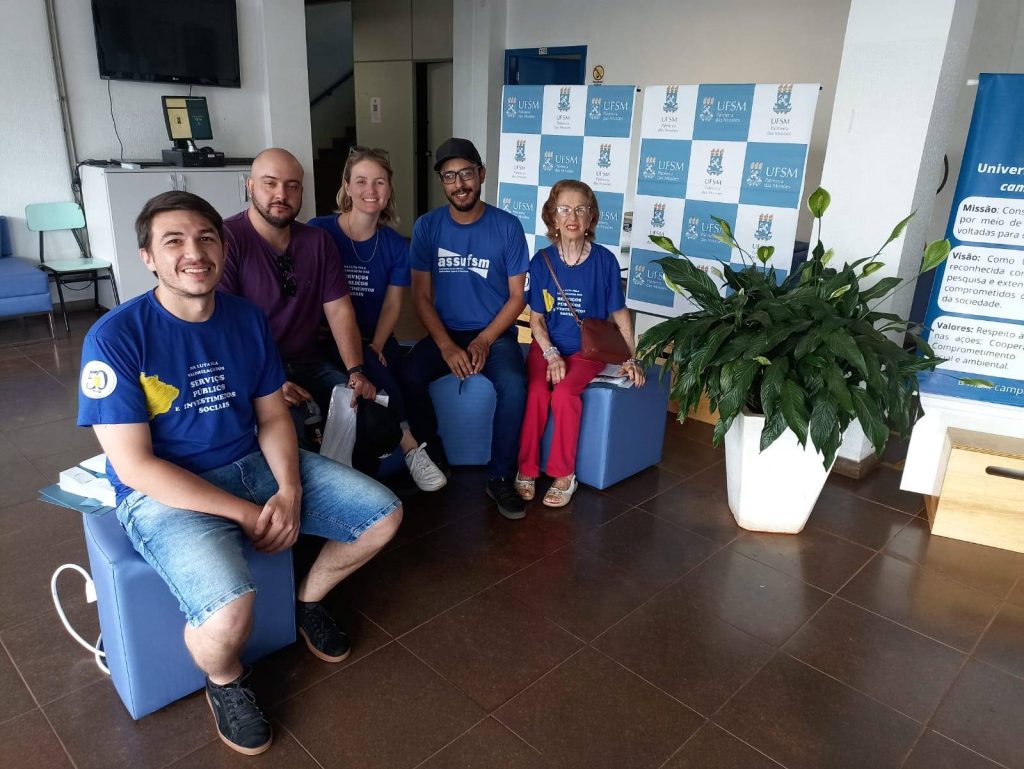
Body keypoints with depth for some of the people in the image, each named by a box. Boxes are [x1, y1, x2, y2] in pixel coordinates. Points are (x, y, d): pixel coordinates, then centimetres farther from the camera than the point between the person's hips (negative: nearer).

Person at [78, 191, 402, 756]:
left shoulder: (248, 319, 1)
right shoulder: (115, 337, -16)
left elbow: (272, 416, 6)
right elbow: (135, 465, -18)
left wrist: (289, 489, -13)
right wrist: (245, 514, -20)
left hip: (254, 464, 6)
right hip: (166, 493, -5)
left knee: (384, 515, 0)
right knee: (228, 613, -32)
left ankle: (308, 601, 28)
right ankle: (224, 681, 7)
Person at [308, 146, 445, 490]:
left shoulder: (394, 244, 5)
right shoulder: (319, 231, -7)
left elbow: (392, 303, 5)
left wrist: (375, 347, -13)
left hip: (376, 341, 3)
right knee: (374, 372, -29)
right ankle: (409, 445, -17)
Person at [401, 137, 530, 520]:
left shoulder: (507, 226, -4)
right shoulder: (427, 226, 0)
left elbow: (517, 296, -1)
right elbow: (421, 295, -1)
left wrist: (484, 341, -14)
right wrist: (447, 346, -15)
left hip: (495, 334, -1)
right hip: (444, 333, 2)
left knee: (513, 386, -31)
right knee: (408, 377, -27)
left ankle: (500, 477, -10)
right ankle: (432, 457, -3)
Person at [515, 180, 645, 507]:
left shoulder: (604, 260, -5)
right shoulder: (542, 261, -2)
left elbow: (619, 313, 2)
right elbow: (536, 318, 1)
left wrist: (630, 359, -3)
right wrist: (552, 355, -14)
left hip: (587, 349, -1)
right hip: (547, 346, 1)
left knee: (564, 392, -29)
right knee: (537, 390, -27)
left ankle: (564, 474, -13)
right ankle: (527, 470, -11)